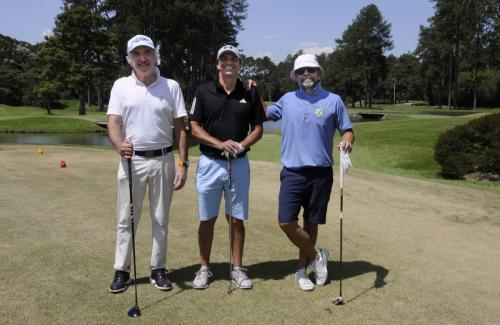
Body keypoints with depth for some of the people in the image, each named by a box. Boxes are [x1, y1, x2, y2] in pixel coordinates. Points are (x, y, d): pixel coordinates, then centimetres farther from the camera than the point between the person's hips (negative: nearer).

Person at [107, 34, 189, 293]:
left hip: (163, 160, 0)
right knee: (127, 219, 7)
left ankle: (158, 268, 22)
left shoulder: (171, 86, 3)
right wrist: (120, 145, -26)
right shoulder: (121, 86, 4)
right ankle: (121, 270, 20)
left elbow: (180, 127, 3)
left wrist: (182, 163, -4)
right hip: (132, 160, 0)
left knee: (160, 219, 9)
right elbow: (113, 122, -4)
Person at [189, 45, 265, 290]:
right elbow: (194, 128, -2)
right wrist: (220, 144, -17)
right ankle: (204, 268, 21)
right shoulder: (204, 92, 0)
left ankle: (237, 268, 20)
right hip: (210, 162, -1)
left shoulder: (250, 93, 4)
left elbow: (258, 128, 6)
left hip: (239, 164, 1)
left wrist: (241, 145, -13)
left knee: (237, 219, 7)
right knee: (207, 219, 7)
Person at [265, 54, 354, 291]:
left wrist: (347, 141, -17)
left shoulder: (333, 101, 3)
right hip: (292, 172, 1)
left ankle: (302, 269, 26)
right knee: (286, 222, -9)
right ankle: (316, 256, 15)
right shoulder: (287, 100, 9)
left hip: (320, 173, -1)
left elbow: (347, 130, 5)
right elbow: (264, 114, 23)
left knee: (311, 223, 8)